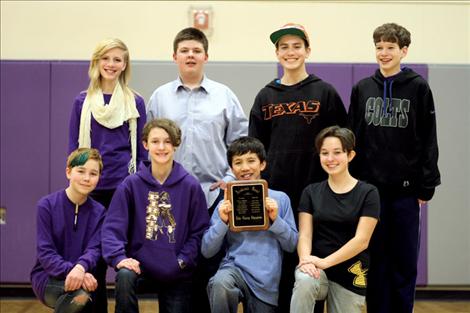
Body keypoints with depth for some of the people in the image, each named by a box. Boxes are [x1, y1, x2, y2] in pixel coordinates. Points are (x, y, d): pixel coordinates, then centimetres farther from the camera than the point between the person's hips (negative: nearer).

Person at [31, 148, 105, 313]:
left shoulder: (98, 212, 2)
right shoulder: (47, 205, -6)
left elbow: (94, 250, -8)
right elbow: (45, 253, -11)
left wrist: (80, 268, -30)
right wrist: (70, 270, -28)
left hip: (81, 275, 3)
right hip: (47, 277, -3)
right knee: (80, 292, -32)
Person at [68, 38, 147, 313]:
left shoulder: (135, 103, 2)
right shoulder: (83, 102, 5)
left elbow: (142, 150, 5)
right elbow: (74, 147, 7)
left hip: (126, 188, -1)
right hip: (92, 189, 1)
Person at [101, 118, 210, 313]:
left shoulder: (191, 186, -2)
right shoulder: (131, 184, -3)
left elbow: (199, 231, 0)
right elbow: (112, 227, -7)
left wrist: (183, 260, -11)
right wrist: (119, 257, -22)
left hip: (177, 275, 2)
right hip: (141, 267, -1)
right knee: (125, 276, -32)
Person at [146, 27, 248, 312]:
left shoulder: (224, 95, 6)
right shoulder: (160, 96, 9)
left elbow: (241, 142, 7)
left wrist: (231, 177, -1)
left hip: (214, 193, -1)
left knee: (210, 265, 2)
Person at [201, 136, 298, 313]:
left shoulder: (280, 199, 5)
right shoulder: (227, 202, 6)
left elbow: (292, 245, 4)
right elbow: (207, 250, 2)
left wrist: (275, 219, -11)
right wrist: (222, 222, -12)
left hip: (266, 281, 1)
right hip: (234, 267, -1)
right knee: (220, 283, -33)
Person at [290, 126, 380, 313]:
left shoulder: (367, 193, -2)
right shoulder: (311, 192, 7)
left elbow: (361, 240, -10)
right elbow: (304, 234, -2)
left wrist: (325, 262, -20)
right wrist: (305, 259, -24)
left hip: (350, 275, 0)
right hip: (317, 270, 1)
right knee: (304, 281, -33)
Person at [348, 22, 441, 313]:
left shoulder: (419, 88, 0)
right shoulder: (362, 89, 6)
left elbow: (428, 141, 0)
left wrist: (427, 186, -4)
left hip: (406, 190, -1)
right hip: (369, 187, 2)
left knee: (405, 261, 5)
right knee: (375, 258, 6)